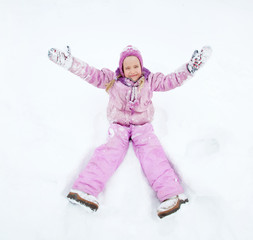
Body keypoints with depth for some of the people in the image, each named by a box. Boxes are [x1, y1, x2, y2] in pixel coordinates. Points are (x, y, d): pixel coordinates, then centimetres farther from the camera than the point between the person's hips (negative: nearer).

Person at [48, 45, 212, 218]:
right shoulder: (112, 80, 6)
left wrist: (191, 68, -8)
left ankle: (171, 193, -39)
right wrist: (69, 62, -13)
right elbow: (91, 74, -1)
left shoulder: (150, 80, 9)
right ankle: (85, 190, -40)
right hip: (119, 126, 0)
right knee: (110, 151, -24)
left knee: (152, 153, -23)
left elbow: (171, 80, 4)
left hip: (142, 126, 1)